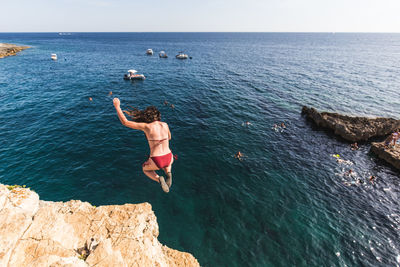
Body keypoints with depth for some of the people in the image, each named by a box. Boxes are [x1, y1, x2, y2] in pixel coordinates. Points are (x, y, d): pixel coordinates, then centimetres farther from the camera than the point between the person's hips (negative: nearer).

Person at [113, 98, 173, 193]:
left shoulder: (146, 126, -7)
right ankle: (168, 173, 9)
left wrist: (117, 106, 3)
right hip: (169, 159, 4)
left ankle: (159, 179, 4)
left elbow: (125, 122, -3)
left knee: (145, 169, 34)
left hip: (156, 161, -4)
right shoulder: (165, 125, 5)